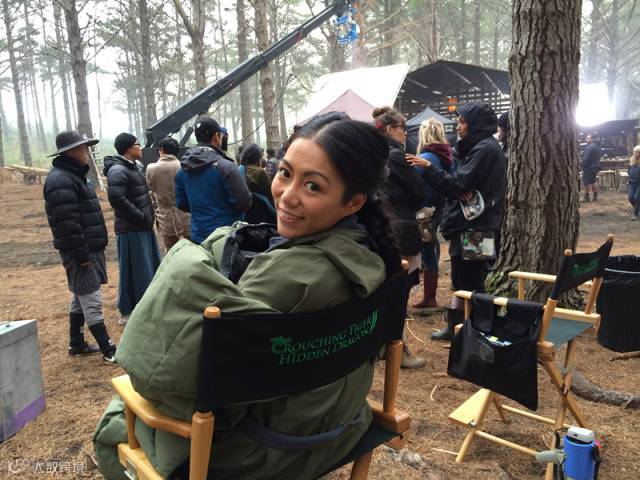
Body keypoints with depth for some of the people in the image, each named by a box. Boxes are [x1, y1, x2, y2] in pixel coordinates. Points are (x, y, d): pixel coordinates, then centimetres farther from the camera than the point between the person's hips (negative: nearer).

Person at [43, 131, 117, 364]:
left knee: (81, 298, 18)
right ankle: (109, 351, -3)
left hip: (88, 249, 11)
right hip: (80, 253, -11)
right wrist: (82, 254, -23)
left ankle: (76, 344, 30)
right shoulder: (61, 181, -18)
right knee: (92, 301, -7)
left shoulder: (72, 176, 16)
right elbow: (67, 224, -25)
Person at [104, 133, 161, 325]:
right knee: (133, 272, -2)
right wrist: (140, 216, -20)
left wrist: (147, 217, 11)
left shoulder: (134, 167, 15)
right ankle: (128, 313, 10)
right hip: (131, 229, -10)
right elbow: (116, 198, -27)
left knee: (151, 268, 17)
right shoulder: (118, 170, -16)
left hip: (144, 227, 10)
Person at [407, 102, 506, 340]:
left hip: (473, 227, -10)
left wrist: (427, 167, -14)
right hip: (470, 224, 10)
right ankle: (456, 326, 26)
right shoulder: (480, 147, 16)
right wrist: (462, 191, 0)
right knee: (463, 280, 16)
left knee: (470, 283, -2)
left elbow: (455, 184, -19)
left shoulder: (485, 149, -15)